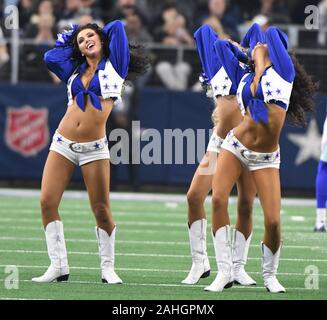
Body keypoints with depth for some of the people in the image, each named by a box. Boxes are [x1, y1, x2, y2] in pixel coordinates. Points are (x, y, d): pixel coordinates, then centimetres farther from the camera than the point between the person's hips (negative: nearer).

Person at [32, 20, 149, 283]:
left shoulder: (114, 65, 6)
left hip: (94, 149, -4)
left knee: (102, 210, -6)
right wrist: (68, 39, 26)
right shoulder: (74, 71, 16)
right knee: (47, 202, -8)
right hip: (63, 144, 4)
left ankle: (108, 269, 6)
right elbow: (49, 56, 21)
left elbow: (117, 27, 8)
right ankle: (58, 266, -4)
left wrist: (102, 35, 25)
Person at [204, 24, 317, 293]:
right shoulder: (244, 78, 9)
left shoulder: (283, 71, 1)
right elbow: (220, 45, 15)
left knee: (273, 221, -10)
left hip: (266, 159, -3)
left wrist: (260, 34, 16)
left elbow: (273, 34, -4)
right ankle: (225, 272, -13)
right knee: (218, 199, -18)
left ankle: (270, 275, 15)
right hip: (236, 146, 3)